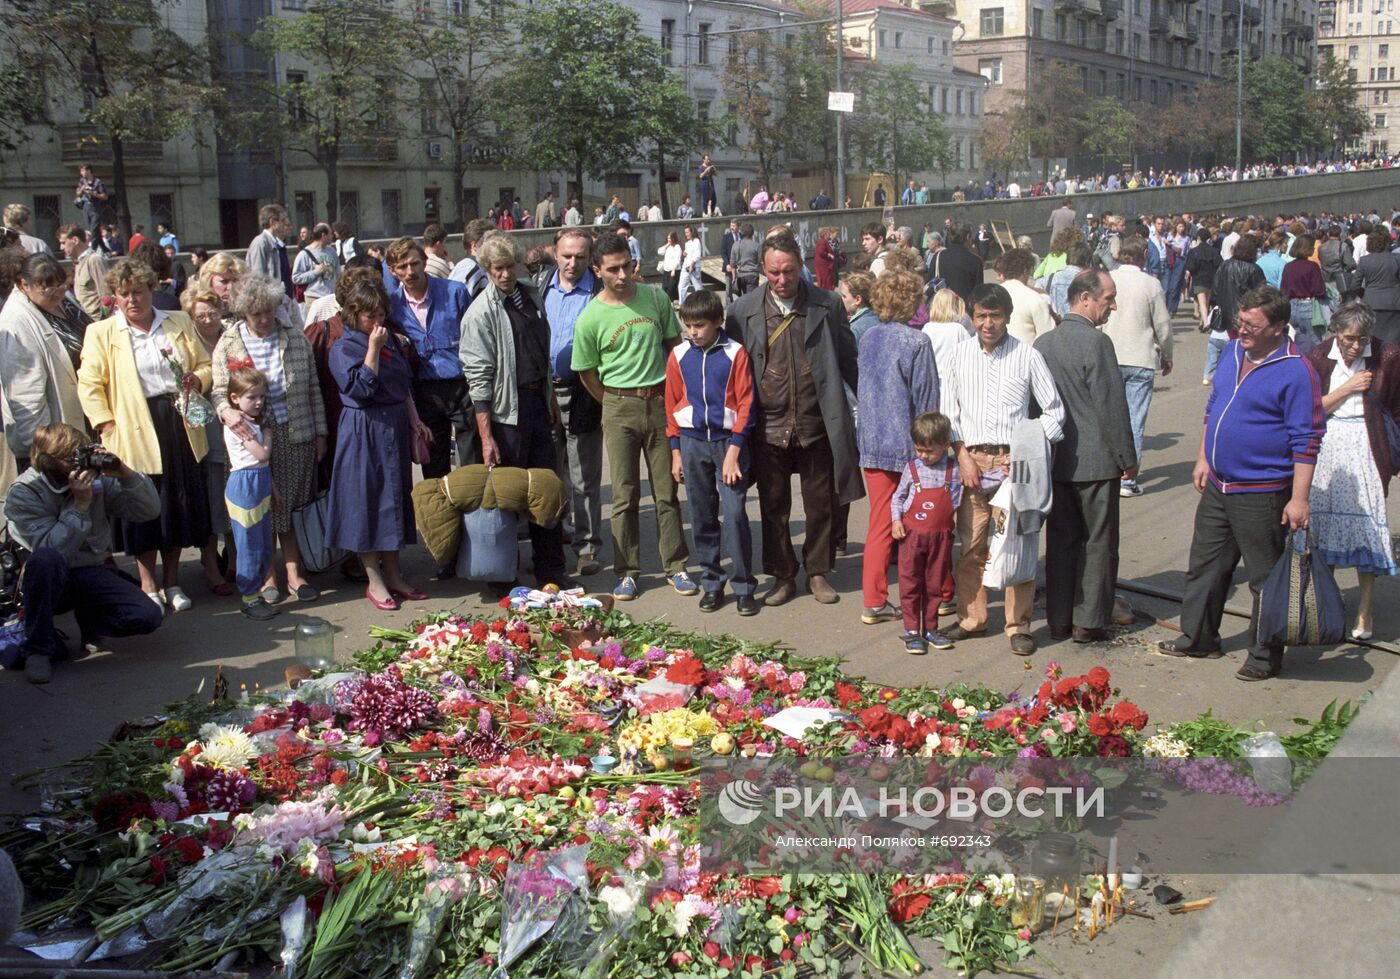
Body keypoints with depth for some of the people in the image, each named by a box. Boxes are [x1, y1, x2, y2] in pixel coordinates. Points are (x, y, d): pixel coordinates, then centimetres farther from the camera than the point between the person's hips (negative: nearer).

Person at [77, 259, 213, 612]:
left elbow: (206, 365, 16)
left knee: (179, 503, 8)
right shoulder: (100, 333, 2)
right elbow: (89, 384, -1)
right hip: (134, 433, -3)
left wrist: (197, 380, -6)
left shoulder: (179, 323, 11)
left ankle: (172, 580, 24)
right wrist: (107, 425, -10)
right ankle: (148, 585, 18)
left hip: (180, 426, 3)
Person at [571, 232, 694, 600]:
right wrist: (617, 405, 8)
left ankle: (675, 566, 16)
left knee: (667, 491, 6)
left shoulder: (655, 298, 1)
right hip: (619, 408, -2)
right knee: (625, 495, 3)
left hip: (660, 402, 2)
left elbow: (675, 345, 12)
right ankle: (627, 571, 13)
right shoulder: (590, 318, -6)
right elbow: (588, 374, 4)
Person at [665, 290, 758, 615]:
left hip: (728, 440, -3)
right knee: (702, 516, 8)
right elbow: (672, 405, 10)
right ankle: (711, 583, 18)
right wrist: (676, 451, 8)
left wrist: (734, 450, -11)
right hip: (693, 442, 3)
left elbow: (745, 404, -5)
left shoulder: (735, 354, -5)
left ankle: (744, 586, 2)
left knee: (734, 513, -9)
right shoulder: (679, 356, 4)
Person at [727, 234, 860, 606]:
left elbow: (848, 361, 6)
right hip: (768, 426, 0)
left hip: (816, 423, 0)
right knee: (773, 506, 10)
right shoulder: (743, 310, -1)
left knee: (820, 505, 9)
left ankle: (818, 572, 26)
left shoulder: (827, 305, -1)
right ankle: (783, 577, 24)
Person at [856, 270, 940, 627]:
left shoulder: (867, 339, 6)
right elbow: (926, 399, -9)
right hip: (906, 444, -6)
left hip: (872, 442, 6)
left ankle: (874, 602, 12)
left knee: (880, 522, 10)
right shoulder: (915, 342, -13)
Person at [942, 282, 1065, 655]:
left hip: (1014, 461, -2)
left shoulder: (1026, 356, -2)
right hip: (972, 459, 2)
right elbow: (949, 410, 10)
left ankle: (1018, 625, 10)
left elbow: (1054, 411, 2)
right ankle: (971, 618, 21)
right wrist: (962, 455, -1)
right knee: (970, 544, 7)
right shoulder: (961, 354, 6)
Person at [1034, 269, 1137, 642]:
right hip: (1095, 461, -6)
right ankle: (1089, 622, 9)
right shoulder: (1096, 342, -16)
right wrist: (1127, 457, -5)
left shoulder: (1043, 343, 5)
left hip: (1055, 460, 6)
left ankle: (1059, 619, 17)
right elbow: (1112, 406, -15)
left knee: (1060, 541, 11)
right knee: (1098, 542, 5)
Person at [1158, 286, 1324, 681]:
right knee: (1205, 566, 17)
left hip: (1262, 495, -7)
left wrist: (1298, 499, -19)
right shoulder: (1233, 352, 7)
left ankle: (1265, 657, 18)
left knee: (1266, 578, 5)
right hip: (1218, 486, 8)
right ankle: (1198, 639, 32)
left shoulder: (1295, 372, -15)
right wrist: (1203, 459, 17)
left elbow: (1306, 440, -16)